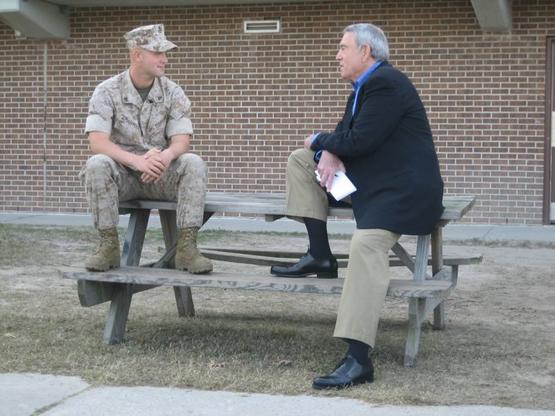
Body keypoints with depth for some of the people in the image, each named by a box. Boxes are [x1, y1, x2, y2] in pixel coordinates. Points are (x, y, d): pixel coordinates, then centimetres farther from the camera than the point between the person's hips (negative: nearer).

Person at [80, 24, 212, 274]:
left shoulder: (173, 93, -2)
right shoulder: (107, 91, -8)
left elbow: (181, 142, -10)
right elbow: (97, 142, -20)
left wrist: (164, 156, -36)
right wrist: (136, 160, -38)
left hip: (161, 177, 2)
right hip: (122, 173, -1)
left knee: (194, 164, -27)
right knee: (97, 164, -33)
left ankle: (186, 247, -27)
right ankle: (108, 246, -23)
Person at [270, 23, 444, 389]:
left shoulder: (386, 84, -16)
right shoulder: (366, 85, 16)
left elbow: (359, 141, -23)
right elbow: (344, 135, 17)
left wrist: (319, 141, -5)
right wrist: (328, 153, -8)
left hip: (404, 189, -11)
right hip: (372, 180, 11)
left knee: (367, 243, -34)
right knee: (301, 159, 11)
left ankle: (358, 361, -39)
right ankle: (320, 256, 7)